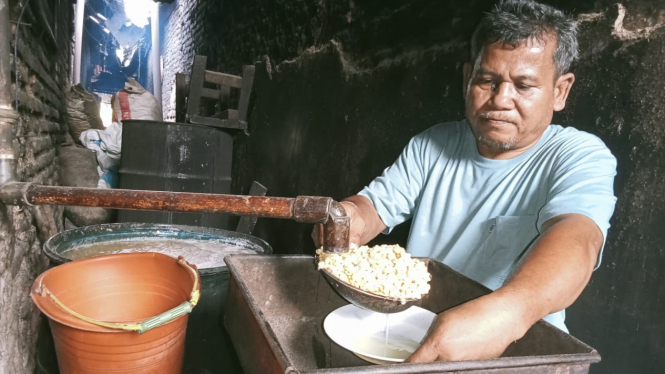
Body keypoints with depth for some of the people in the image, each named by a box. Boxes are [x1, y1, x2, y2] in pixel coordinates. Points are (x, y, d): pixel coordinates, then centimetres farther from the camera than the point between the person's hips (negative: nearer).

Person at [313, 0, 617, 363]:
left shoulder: (581, 158, -11)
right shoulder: (432, 145, 3)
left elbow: (575, 238, -29)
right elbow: (375, 206, 2)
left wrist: (509, 310, -49)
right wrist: (350, 220, -23)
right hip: (411, 333, 3)